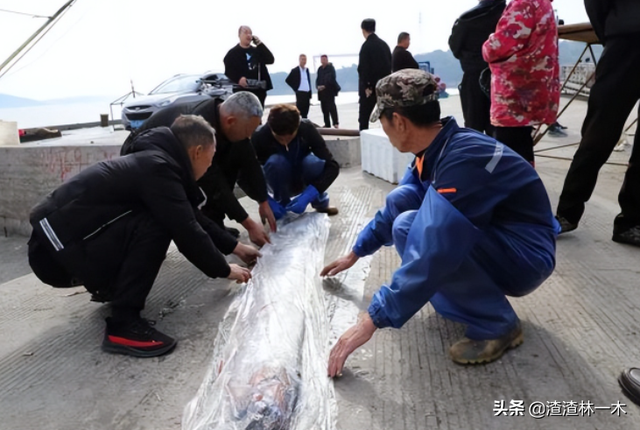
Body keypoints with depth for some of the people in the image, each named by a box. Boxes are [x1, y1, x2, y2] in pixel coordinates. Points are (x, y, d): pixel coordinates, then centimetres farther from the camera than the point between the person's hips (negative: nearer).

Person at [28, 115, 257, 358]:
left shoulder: (154, 161, 10)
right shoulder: (158, 169, -21)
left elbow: (192, 218, 17)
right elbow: (187, 233, -21)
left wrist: (234, 247, 21)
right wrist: (224, 270, -5)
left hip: (61, 240, 10)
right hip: (55, 250, -9)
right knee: (154, 227, -23)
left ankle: (109, 288, 26)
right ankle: (123, 325, -17)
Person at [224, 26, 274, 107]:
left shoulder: (257, 51, 21)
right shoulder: (233, 52, 7)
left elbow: (270, 60, 6)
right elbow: (228, 70, -4)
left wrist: (259, 43, 2)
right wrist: (238, 78, -24)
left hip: (259, 90, 5)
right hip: (242, 90, -5)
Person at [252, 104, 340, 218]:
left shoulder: (307, 129, -26)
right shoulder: (260, 136, -28)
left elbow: (333, 166, -30)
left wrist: (307, 195, -41)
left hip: (302, 179, 1)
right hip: (281, 182, -1)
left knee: (313, 161, -32)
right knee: (276, 161, -33)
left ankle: (320, 203, -5)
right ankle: (282, 205, -11)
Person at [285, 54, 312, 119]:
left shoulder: (307, 69, 14)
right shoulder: (295, 70, -2)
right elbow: (287, 80, 0)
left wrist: (310, 94, 13)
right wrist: (295, 88, -3)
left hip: (307, 93, 5)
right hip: (300, 93, -5)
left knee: (305, 112, 7)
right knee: (299, 111, -6)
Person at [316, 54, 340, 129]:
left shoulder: (331, 68, -4)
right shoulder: (320, 69, 15)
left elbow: (331, 79, -12)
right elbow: (318, 79, 15)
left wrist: (324, 86, -17)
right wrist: (318, 86, -4)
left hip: (329, 91, -6)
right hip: (322, 91, 6)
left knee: (331, 106, -10)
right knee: (324, 108, 5)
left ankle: (336, 123, -8)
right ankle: (327, 124, 9)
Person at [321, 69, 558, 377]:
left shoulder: (464, 160, -31)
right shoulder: (437, 149, -2)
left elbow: (434, 255, -36)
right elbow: (396, 208, 12)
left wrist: (372, 320, -31)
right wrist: (355, 253, 19)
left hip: (524, 256, -8)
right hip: (487, 237, 8)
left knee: (411, 229, -29)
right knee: (399, 201, -1)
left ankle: (497, 325, -11)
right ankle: (462, 293, 8)